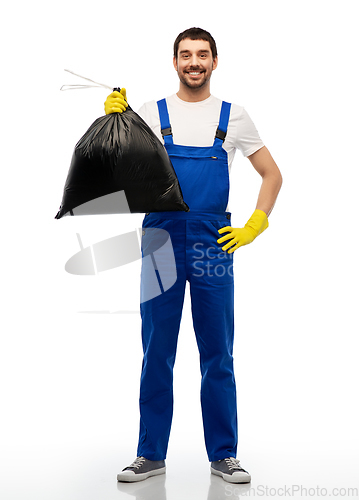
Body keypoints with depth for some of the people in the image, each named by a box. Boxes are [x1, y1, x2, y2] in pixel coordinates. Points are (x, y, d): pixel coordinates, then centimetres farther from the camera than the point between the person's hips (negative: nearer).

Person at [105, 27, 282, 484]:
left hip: (214, 245, 0)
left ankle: (224, 455, 20)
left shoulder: (234, 117, 9)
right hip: (160, 243, 0)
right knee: (156, 355, 7)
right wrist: (113, 120, -13)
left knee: (218, 356, 7)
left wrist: (254, 226, 1)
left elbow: (272, 174, 13)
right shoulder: (149, 113, 8)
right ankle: (151, 455, 20)